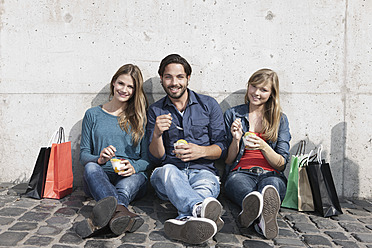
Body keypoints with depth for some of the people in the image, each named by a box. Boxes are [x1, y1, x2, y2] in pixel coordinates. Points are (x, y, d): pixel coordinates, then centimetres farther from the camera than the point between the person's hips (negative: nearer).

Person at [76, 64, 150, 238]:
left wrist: (133, 167, -17)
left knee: (136, 177, -35)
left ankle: (108, 212, -65)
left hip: (131, 177, 0)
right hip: (100, 178, 1)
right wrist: (99, 159, -15)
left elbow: (147, 159, 7)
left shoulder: (140, 117, 12)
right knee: (91, 167, -34)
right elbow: (83, 154, 9)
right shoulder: (93, 114, 14)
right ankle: (120, 211, -63)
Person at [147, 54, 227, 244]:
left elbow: (221, 147, 8)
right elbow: (156, 158, 6)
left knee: (205, 183, -36)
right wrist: (157, 134, -16)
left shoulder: (209, 105, 10)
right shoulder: (155, 111, 12)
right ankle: (202, 209, -62)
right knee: (168, 170, -37)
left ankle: (184, 219, -63)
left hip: (202, 171, 0)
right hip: (167, 176, 0)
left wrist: (201, 151, -14)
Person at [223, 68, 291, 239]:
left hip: (271, 175, 1)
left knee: (272, 183, -38)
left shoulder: (280, 119, 16)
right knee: (237, 180, -39)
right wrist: (236, 140, -8)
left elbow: (281, 164, 7)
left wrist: (263, 146, -13)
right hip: (240, 173, -1)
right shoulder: (232, 114, 14)